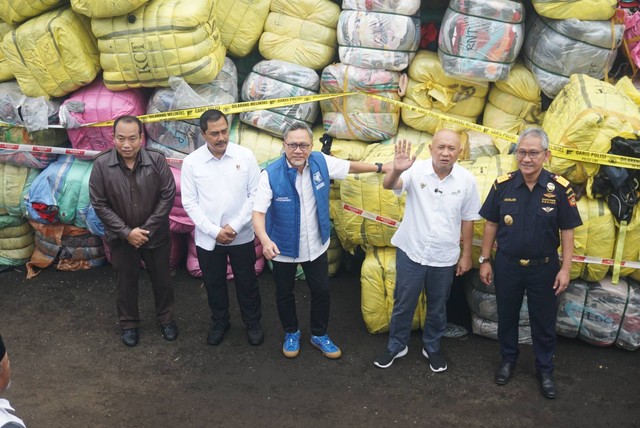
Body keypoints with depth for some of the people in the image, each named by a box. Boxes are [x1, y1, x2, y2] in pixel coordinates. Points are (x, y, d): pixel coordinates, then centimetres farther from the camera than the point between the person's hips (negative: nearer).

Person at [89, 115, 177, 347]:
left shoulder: (157, 159, -16)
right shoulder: (101, 164, -17)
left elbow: (168, 195, -12)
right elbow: (99, 204, -12)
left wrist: (148, 229, -15)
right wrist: (126, 232, -16)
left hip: (156, 235, 0)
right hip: (121, 237, 0)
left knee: (161, 280, 17)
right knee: (125, 283, 17)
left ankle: (166, 318, 40)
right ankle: (129, 324, 38)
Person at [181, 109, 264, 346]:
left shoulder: (245, 155, -8)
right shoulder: (192, 162, -8)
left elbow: (255, 194, -6)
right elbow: (190, 203, -7)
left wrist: (235, 225, -13)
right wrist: (214, 231, -14)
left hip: (242, 236, 0)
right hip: (207, 238, 0)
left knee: (247, 282, 14)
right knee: (214, 283, 17)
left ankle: (252, 322, 36)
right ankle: (219, 322, 39)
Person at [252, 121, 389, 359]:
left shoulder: (321, 162, -12)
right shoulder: (271, 175, -25)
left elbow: (350, 166, 5)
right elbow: (258, 212, -28)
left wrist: (380, 167, 13)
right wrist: (264, 239, -45)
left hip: (316, 245, 3)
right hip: (283, 248, -3)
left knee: (321, 291, 16)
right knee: (285, 293, 18)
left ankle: (319, 335, 40)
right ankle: (291, 333, 44)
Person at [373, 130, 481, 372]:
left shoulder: (466, 179, -8)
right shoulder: (416, 170, -15)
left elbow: (467, 220, 1)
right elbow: (388, 186, -31)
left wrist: (466, 256, 5)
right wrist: (396, 171, -54)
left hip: (444, 257, 2)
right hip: (411, 252, -1)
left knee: (437, 308, 18)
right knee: (403, 304, 15)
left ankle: (432, 348, 40)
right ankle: (396, 346, 36)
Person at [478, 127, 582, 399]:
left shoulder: (559, 188, -13)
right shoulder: (503, 185, -9)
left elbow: (567, 231, -7)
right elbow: (491, 224, 1)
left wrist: (565, 269, -9)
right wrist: (484, 260, 2)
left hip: (544, 267, -1)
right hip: (507, 265, 1)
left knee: (544, 321, 12)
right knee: (507, 316, 17)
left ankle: (545, 370, 32)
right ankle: (508, 359, 40)